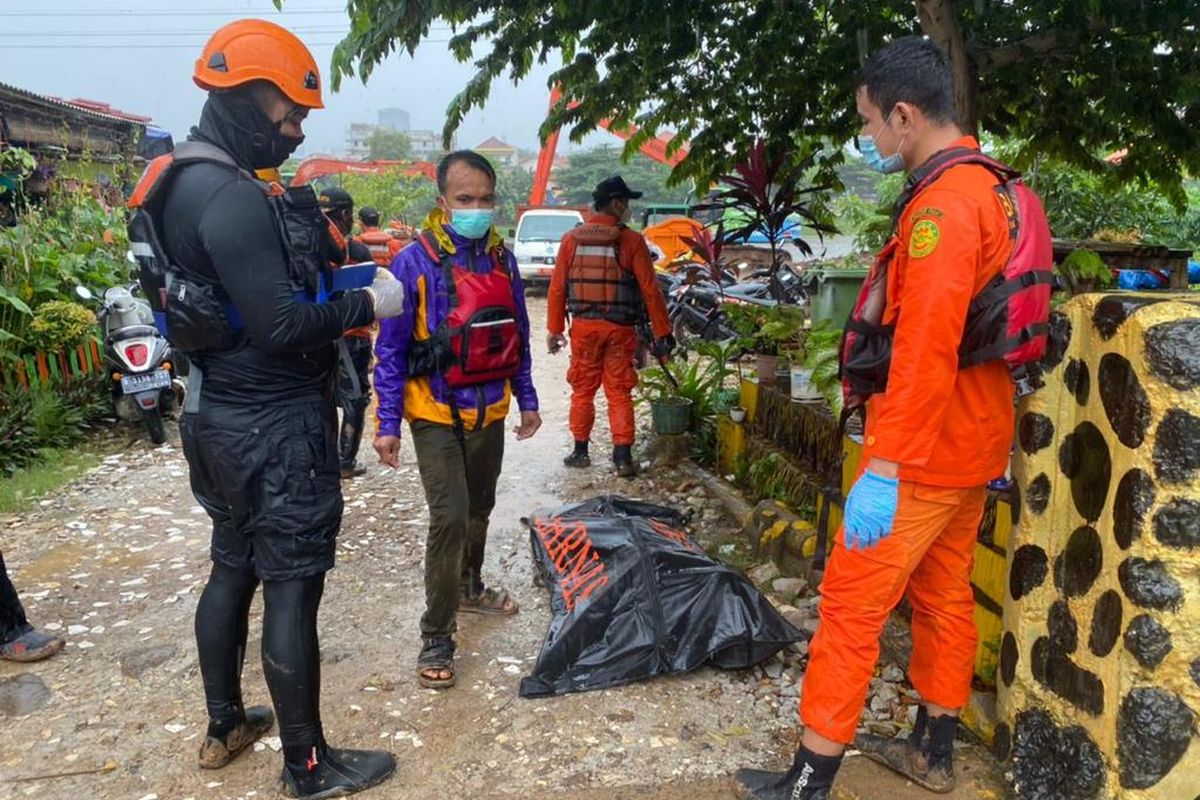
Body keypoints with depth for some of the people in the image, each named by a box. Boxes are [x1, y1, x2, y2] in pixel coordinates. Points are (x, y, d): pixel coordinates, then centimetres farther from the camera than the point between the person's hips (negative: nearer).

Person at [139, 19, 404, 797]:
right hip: (273, 426, -10)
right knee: (293, 589, 0)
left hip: (219, 414, 10)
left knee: (233, 568, 20)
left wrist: (330, 268, 7)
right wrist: (366, 304, -13)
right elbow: (281, 326, -25)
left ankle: (225, 726, 37)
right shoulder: (235, 198, -21)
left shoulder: (190, 182, 11)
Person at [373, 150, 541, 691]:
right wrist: (388, 424, -12)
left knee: (479, 508, 19)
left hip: (490, 412, 5)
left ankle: (469, 588, 42)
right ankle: (436, 637, 1)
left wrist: (527, 400, 13)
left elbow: (517, 336, 11)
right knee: (450, 517, -12)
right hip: (436, 415, -5)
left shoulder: (502, 258, 3)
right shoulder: (415, 261, -12)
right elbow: (391, 348, -10)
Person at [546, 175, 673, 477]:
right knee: (619, 393, 6)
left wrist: (555, 329, 9)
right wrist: (662, 334, -3)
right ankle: (623, 457, 6)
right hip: (620, 329, -1)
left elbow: (557, 288, 2)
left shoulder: (571, 240, 1)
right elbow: (650, 290, -8)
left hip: (584, 327, 2)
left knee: (583, 391, 13)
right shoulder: (631, 241, -6)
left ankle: (581, 451, 21)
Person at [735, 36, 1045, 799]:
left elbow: (925, 349, -26)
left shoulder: (943, 202, -19)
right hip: (972, 443, 10)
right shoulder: (989, 190, 13)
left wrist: (882, 467, -25)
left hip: (924, 454, -10)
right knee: (945, 594, 17)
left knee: (852, 604, -3)